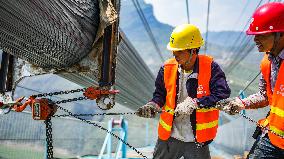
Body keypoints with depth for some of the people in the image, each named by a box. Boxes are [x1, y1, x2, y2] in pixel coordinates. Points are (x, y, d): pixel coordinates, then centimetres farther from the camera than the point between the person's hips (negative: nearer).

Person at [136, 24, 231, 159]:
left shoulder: (210, 67, -14)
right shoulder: (167, 68, -5)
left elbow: (223, 94, -23)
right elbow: (159, 93, 6)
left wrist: (194, 103, -28)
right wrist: (153, 105, -15)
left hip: (197, 139, -3)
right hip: (168, 136, 3)